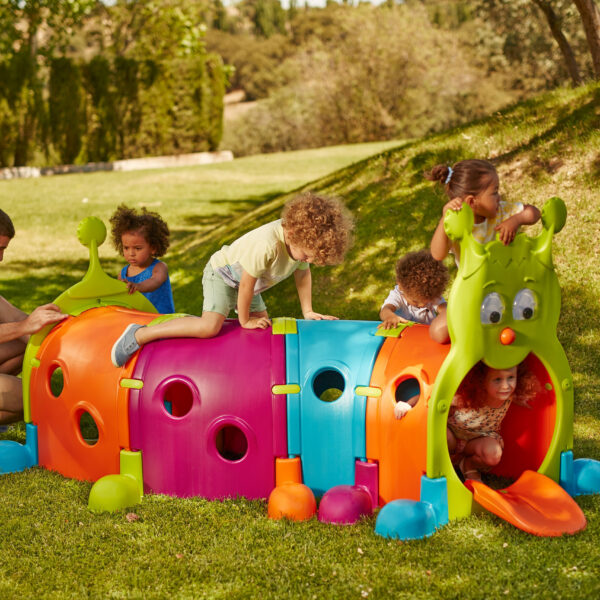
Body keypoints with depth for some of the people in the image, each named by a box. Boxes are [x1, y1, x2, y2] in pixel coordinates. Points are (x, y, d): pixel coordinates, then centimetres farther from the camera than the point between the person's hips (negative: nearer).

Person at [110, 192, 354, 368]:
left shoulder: (303, 239, -14)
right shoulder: (266, 244, -39)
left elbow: (303, 274, 4)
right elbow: (247, 284, -28)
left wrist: (307, 312, 6)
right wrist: (245, 320, -15)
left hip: (245, 283, 9)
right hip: (221, 273, -9)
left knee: (263, 324, 13)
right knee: (209, 327, -27)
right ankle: (139, 334, -23)